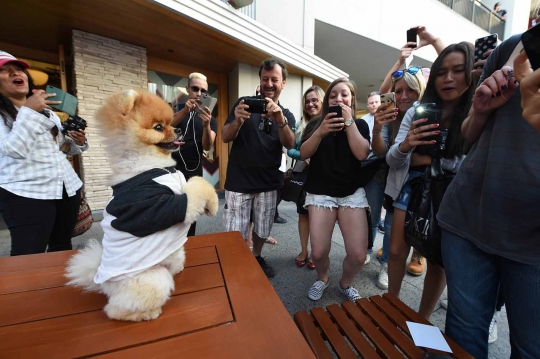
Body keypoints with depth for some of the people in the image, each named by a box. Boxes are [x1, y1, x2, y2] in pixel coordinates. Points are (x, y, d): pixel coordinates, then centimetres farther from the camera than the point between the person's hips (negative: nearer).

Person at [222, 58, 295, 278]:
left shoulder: (287, 115, 4)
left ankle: (257, 257, 42)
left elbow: (289, 144, -15)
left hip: (268, 184, 2)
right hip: (238, 182, -2)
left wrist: (280, 120, -35)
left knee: (263, 230, 15)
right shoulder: (243, 103, 0)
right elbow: (225, 138, -7)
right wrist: (237, 121, -29)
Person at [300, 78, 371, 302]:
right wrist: (321, 132, -19)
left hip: (352, 193, 1)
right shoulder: (316, 123, 8)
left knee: (358, 255, -5)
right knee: (318, 252, -7)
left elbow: (361, 154, -10)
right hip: (320, 193, 0)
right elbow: (303, 154, -5)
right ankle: (322, 278, 28)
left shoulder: (360, 125, 8)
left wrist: (348, 121, -9)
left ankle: (345, 283, 28)